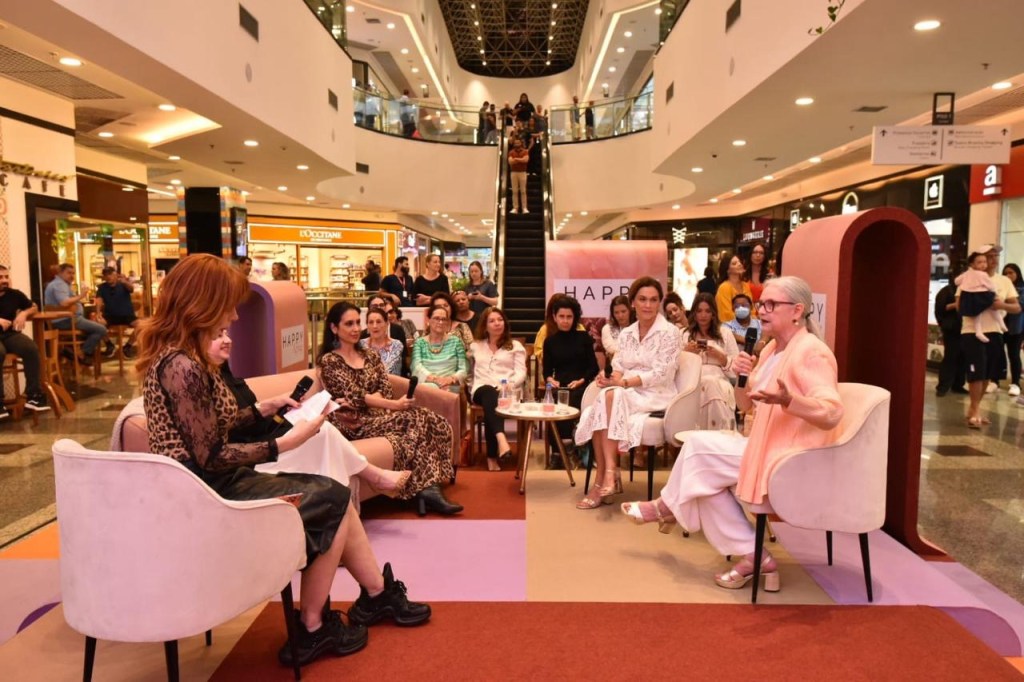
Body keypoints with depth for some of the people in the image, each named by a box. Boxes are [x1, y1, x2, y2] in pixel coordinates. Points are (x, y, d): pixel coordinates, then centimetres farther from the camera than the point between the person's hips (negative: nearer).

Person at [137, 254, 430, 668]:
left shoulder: (170, 354, 8)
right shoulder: (183, 367, -24)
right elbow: (211, 457, -22)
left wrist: (262, 409, 11)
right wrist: (284, 444, -16)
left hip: (206, 485, 9)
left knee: (332, 494, 8)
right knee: (333, 499, -2)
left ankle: (379, 594, 19)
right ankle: (313, 629, 10)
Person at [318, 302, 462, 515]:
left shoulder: (371, 356, 17)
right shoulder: (328, 361, -2)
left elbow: (385, 390, 5)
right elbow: (356, 396, -13)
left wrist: (365, 401, -17)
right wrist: (394, 405, -24)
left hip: (376, 414, 6)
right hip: (354, 423, -6)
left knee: (432, 421, -21)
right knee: (414, 419, -28)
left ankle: (428, 489, -27)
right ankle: (427, 489, -26)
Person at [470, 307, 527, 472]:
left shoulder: (515, 346, 19)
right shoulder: (476, 346, 27)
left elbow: (521, 372, 6)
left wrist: (509, 385, -13)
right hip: (482, 389, 1)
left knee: (491, 402, -37)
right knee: (489, 393, -39)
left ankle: (492, 457, -43)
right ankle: (501, 438, -62)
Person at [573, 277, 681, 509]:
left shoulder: (669, 333, -4)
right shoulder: (626, 334, 14)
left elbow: (661, 374, -13)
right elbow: (618, 368, 8)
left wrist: (624, 382, -22)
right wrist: (610, 377, -17)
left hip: (656, 395, -5)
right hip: (626, 394, 5)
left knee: (610, 396, -33)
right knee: (595, 412, -28)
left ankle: (608, 474, -29)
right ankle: (608, 475, -25)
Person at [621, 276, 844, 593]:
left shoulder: (810, 352, -17)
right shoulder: (772, 349, 12)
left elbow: (831, 413, -27)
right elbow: (746, 406, 14)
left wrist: (786, 399, -43)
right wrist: (741, 377, -7)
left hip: (790, 457, -9)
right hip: (768, 447, 10)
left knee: (700, 447, -11)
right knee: (705, 474, -1)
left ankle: (666, 507, 16)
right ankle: (752, 556, 2)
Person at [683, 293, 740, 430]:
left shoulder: (725, 333, 18)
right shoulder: (684, 334, 21)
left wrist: (719, 356, -5)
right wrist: (686, 352, -3)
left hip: (719, 381, 0)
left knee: (712, 385, -38)